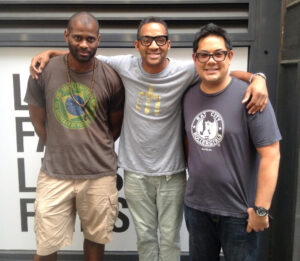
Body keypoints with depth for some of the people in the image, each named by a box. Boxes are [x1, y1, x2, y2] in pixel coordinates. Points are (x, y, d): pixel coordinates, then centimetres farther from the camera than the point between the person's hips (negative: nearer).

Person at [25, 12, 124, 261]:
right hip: (55, 173, 0)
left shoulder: (110, 78, -6)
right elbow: (39, 121, 7)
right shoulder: (44, 72, -5)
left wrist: (96, 150, 8)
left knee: (96, 238, 17)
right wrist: (60, 149, 9)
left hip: (100, 174, 0)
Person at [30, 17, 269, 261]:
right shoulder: (125, 66, -7)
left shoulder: (185, 71, -12)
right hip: (135, 172, 2)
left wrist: (257, 78, -26)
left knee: (170, 239, 15)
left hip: (172, 172, -1)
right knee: (145, 236, 18)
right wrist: (49, 53, -3)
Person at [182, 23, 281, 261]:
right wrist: (195, 179, 11)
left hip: (239, 212, -4)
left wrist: (261, 209, -17)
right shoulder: (189, 97, 2)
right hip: (195, 207, 5)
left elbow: (270, 155, -16)